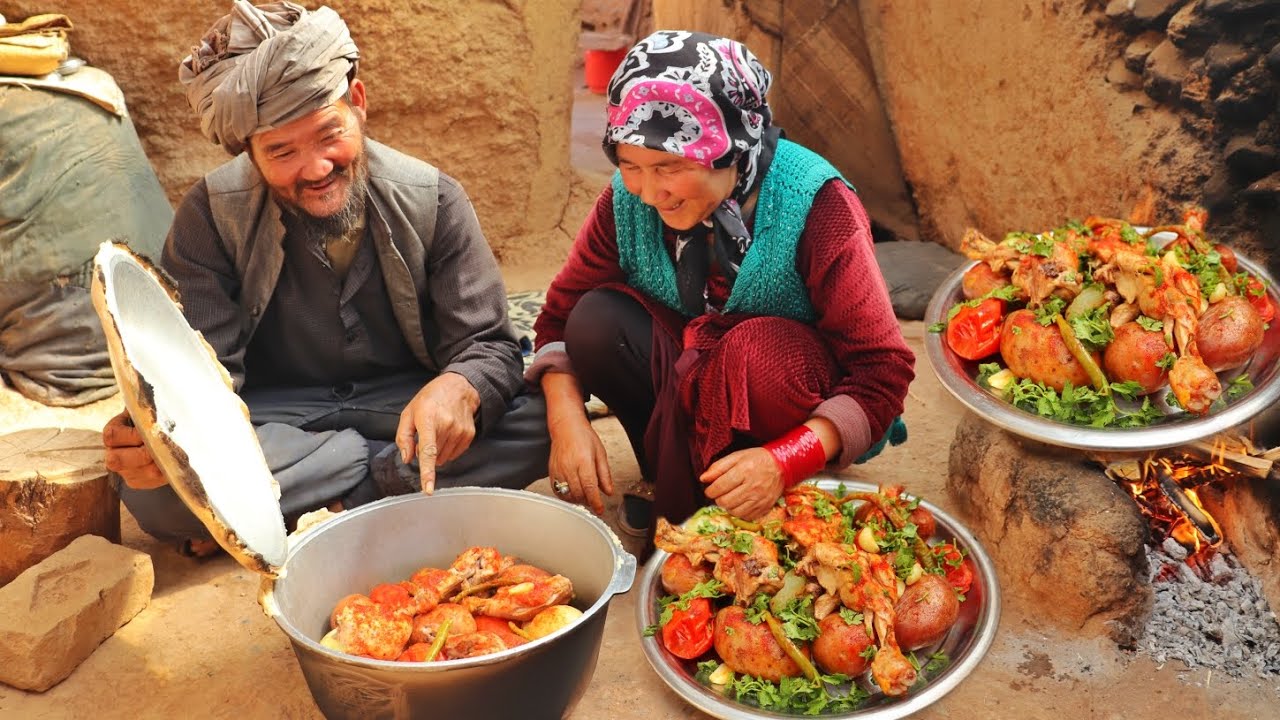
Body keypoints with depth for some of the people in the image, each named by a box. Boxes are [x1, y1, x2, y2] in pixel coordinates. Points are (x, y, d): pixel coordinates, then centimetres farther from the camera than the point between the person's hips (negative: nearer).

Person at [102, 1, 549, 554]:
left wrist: (458, 389, -37)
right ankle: (383, 468, -15)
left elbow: (487, 345, -11)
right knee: (153, 489, -31)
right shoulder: (212, 214, -12)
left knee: (539, 420, -27)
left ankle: (313, 504, -18)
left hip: (406, 402, 1)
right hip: (273, 416, 0)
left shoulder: (432, 201, -10)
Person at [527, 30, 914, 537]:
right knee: (596, 321, -22)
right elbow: (562, 317, -4)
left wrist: (785, 461, -39)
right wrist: (567, 420, -24)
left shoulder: (815, 205, -25)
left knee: (757, 348, -35)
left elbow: (884, 369, -25)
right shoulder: (627, 199, -14)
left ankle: (680, 519, -11)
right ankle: (680, 481, -5)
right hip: (689, 380, 3)